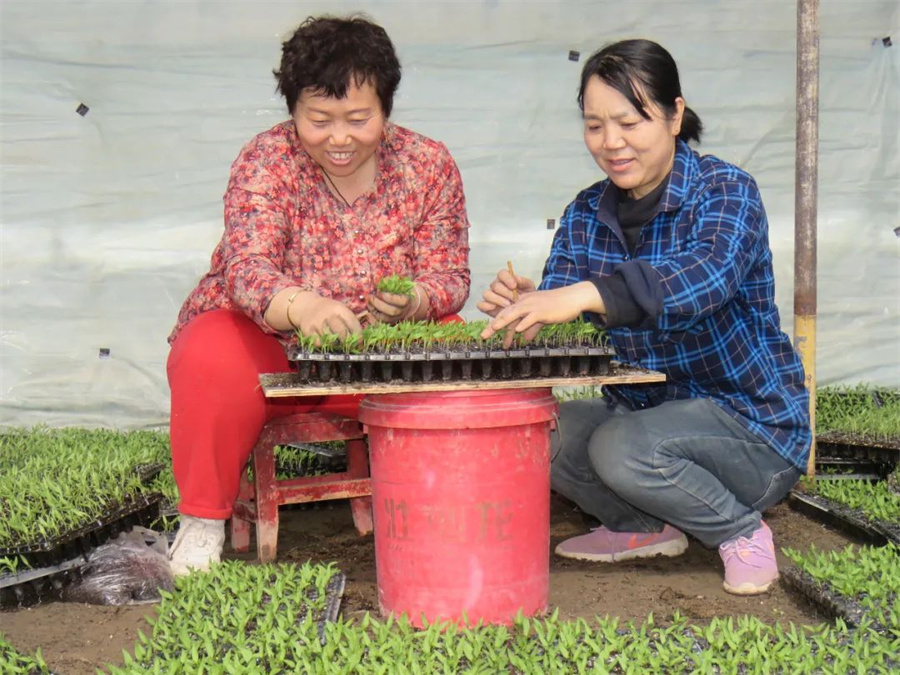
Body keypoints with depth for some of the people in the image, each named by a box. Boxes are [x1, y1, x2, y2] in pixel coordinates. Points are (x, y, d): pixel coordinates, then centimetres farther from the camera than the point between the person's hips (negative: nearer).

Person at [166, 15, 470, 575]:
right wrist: (301, 306, -51)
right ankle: (204, 518, -9)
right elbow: (248, 267, -27)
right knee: (212, 362, -34)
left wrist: (412, 302, -33)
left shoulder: (429, 164, -5)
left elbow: (449, 278, -7)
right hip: (265, 344, -2)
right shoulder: (266, 161, -12)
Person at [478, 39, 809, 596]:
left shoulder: (726, 191, -14)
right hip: (643, 413, 6)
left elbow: (705, 277, -37)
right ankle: (647, 528, 11)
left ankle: (741, 530, -2)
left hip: (752, 421, -6)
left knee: (622, 446, -31)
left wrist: (589, 294, -52)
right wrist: (525, 308, -32)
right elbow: (560, 328, -7)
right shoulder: (586, 215, 4)